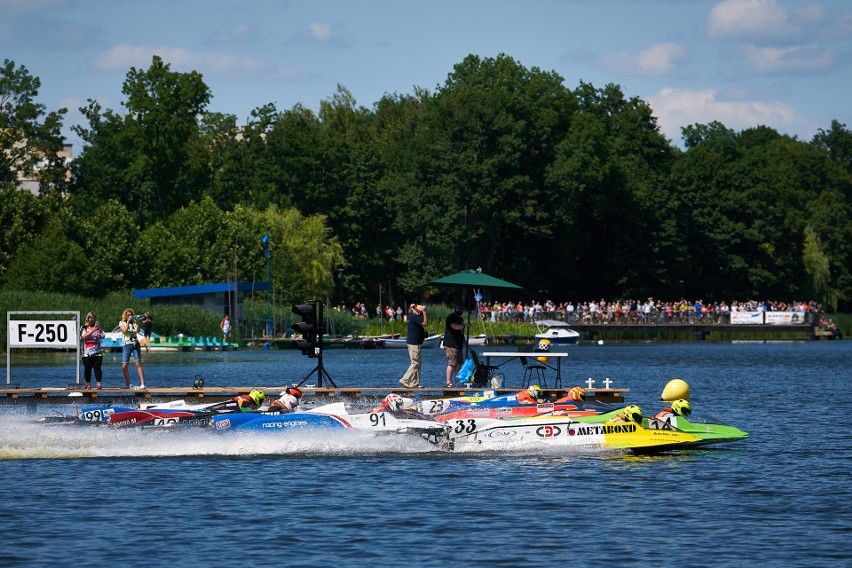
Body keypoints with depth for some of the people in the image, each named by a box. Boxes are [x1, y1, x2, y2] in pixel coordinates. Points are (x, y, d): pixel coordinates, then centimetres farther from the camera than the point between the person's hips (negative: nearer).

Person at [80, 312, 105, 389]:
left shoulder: (98, 328, 11)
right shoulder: (84, 328, 4)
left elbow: (103, 336, -2)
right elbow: (84, 337, -13)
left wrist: (99, 328, -19)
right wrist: (93, 330, -21)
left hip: (97, 352, 1)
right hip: (87, 353, -1)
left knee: (97, 368, -4)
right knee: (87, 369, 2)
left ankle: (98, 383, -4)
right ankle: (88, 384, 11)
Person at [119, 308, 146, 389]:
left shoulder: (134, 322, 11)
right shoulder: (122, 323, 8)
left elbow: (137, 330, -5)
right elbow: (125, 331, -10)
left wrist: (136, 322, -11)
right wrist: (128, 321, -10)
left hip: (135, 344, 0)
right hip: (126, 345, 0)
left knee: (138, 364, -10)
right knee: (124, 366, -5)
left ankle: (142, 384, -14)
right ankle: (127, 385, 7)